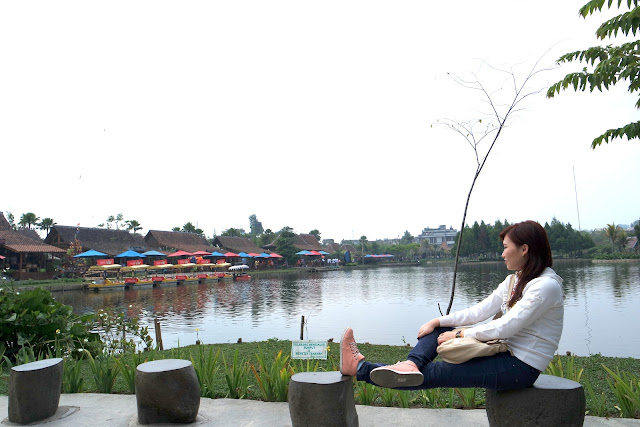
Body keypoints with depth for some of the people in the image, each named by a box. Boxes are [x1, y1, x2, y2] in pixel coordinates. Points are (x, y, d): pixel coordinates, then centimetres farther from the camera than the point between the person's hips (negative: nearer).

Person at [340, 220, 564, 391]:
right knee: (440, 329, 0)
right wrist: (438, 322, -3)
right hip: (505, 353, 9)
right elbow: (479, 311, 6)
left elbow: (505, 327, -24)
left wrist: (458, 334, -15)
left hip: (520, 368, -9)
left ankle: (359, 368, -14)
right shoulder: (514, 280, 10)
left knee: (434, 373, -15)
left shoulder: (546, 286, -19)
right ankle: (411, 364, -27)